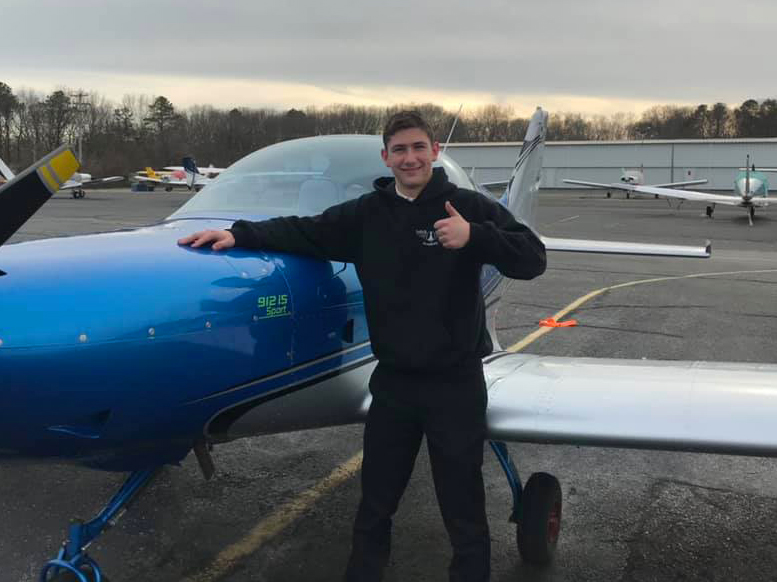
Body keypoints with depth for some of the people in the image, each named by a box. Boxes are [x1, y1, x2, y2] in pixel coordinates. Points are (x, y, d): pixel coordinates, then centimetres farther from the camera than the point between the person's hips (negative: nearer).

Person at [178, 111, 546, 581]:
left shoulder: (468, 207, -7)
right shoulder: (366, 215, 3)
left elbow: (532, 259, -13)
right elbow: (302, 232, 6)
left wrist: (474, 237, -27)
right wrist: (238, 234, -4)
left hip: (456, 383, -3)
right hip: (392, 381, 4)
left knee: (463, 510, 7)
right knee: (375, 504, 17)